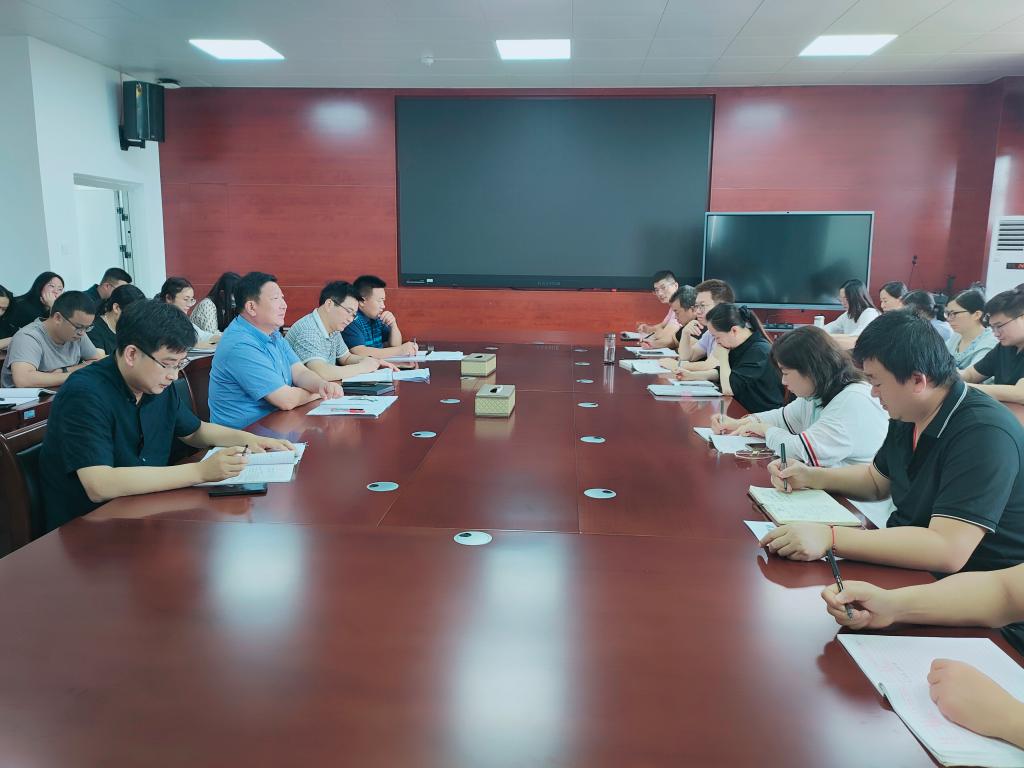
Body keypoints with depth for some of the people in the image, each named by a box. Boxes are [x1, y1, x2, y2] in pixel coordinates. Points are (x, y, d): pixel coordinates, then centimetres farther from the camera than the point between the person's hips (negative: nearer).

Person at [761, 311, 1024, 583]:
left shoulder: (985, 435, -25)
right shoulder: (907, 418, 2)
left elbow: (948, 550, -34)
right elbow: (877, 481, 20)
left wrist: (831, 538, -37)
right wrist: (810, 477, 4)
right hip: (902, 562, 8)